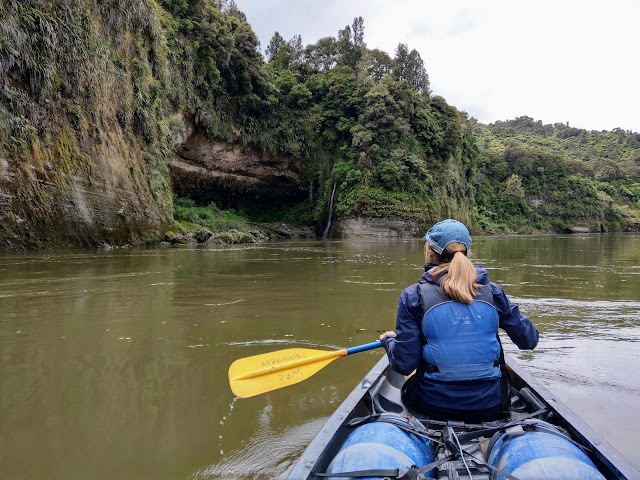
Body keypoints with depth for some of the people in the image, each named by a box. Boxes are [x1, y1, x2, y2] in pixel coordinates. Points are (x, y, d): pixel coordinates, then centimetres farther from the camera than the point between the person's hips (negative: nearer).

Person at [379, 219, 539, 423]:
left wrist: (389, 340, 10)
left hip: (434, 406, -2)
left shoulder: (414, 296, -13)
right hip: (490, 407, 2)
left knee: (410, 381, 31)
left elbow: (404, 364, -11)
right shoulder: (492, 291, -5)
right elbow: (529, 340, 6)